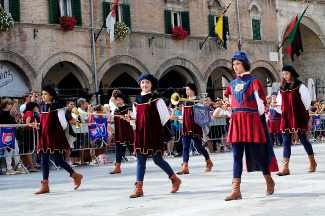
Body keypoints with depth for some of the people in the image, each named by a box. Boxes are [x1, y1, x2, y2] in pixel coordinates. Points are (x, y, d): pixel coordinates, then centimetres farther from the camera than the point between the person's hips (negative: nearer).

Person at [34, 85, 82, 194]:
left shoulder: (58, 108, -8)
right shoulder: (44, 108, 14)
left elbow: (63, 124, -9)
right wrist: (38, 125, 2)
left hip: (55, 137, -7)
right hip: (44, 137, 7)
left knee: (59, 160, -4)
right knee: (44, 161, 2)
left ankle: (76, 176, 16)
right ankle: (45, 186, 5)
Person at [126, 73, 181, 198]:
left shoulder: (156, 99, -5)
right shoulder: (137, 101, 13)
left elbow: (165, 116, -5)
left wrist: (157, 127, 1)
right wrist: (130, 119, 0)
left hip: (154, 133, -5)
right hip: (141, 133, 5)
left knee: (157, 159, -3)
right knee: (140, 159, 2)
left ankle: (175, 179, 17)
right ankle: (139, 188, 3)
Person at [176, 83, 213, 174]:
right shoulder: (185, 102, 14)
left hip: (195, 126, -5)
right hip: (186, 127, 5)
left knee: (198, 146, 2)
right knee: (185, 147, -4)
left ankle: (209, 162, 25)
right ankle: (185, 167, -9)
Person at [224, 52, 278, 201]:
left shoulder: (253, 81, 1)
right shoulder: (232, 85, 17)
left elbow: (260, 103, 1)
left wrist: (256, 117, 6)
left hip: (251, 120, -5)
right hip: (236, 122, 5)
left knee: (256, 153, -3)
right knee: (237, 156, -2)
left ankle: (269, 181, 20)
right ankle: (236, 190, -5)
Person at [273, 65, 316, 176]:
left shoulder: (299, 86, -1)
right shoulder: (282, 88, 13)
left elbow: (306, 101, 2)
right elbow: (281, 105, 13)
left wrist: (303, 112, 7)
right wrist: (276, 106, -6)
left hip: (298, 117, -4)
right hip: (286, 117, 4)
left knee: (303, 139, 1)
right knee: (286, 142, -3)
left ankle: (312, 162, 22)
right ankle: (285, 168, -7)